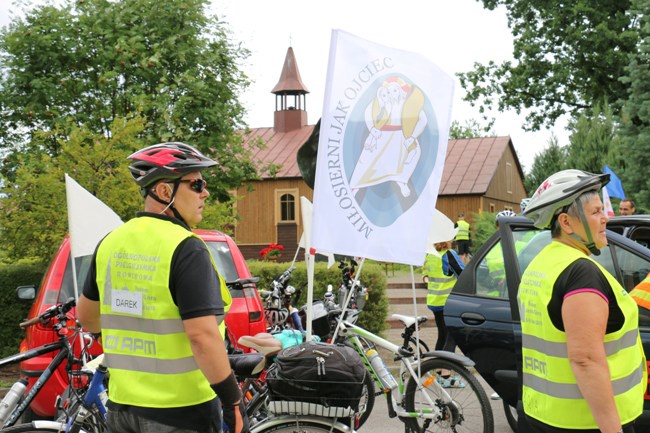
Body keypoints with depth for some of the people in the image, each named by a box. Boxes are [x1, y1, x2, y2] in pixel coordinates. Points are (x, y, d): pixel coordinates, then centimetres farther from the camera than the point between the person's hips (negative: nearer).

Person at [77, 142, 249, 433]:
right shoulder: (186, 249, -17)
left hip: (121, 406, 7)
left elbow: (86, 316, 17)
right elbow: (203, 336, -24)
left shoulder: (111, 243, 5)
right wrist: (234, 402, -16)